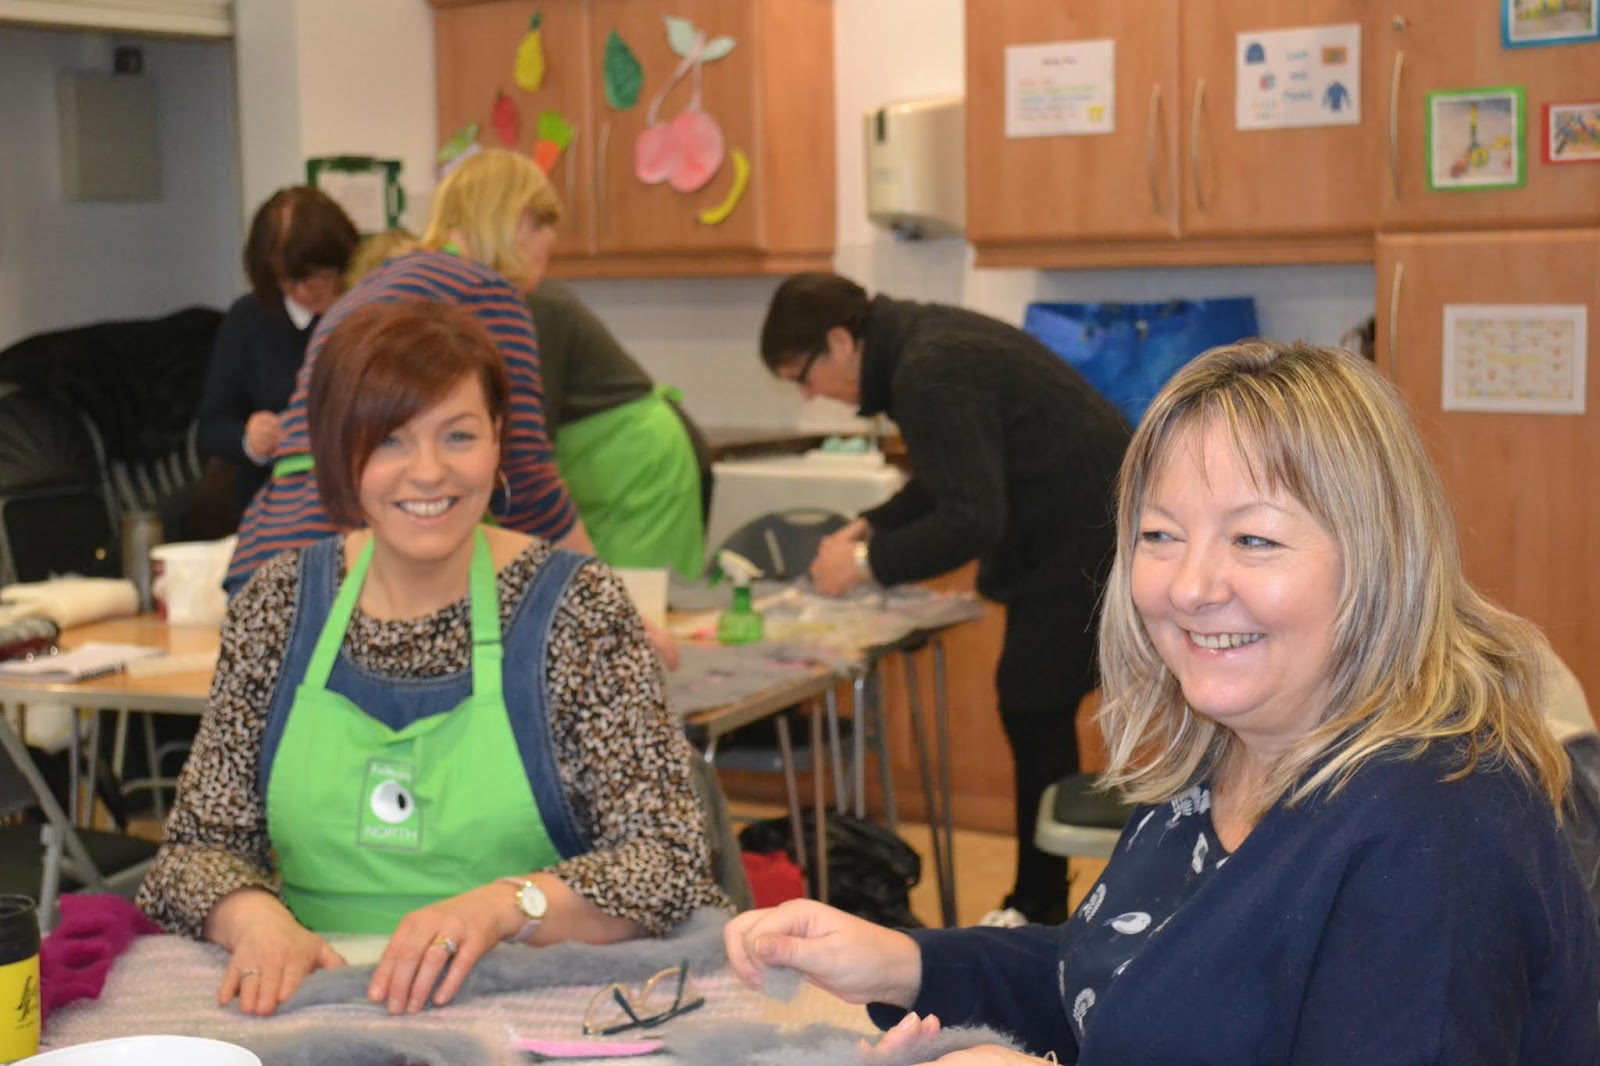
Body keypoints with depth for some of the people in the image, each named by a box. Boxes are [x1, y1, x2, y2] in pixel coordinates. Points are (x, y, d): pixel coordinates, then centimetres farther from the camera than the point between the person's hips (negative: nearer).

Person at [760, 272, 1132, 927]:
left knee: (1034, 708, -4)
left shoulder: (930, 375, -24)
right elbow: (954, 478, 20)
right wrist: (871, 527, 9)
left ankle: (1036, 907, 6)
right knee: (1035, 707, 13)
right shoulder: (921, 341, 8)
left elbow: (971, 519, -27)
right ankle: (1040, 899, 21)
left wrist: (867, 563, -18)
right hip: (1087, 520, 10)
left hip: (1087, 537, -10)